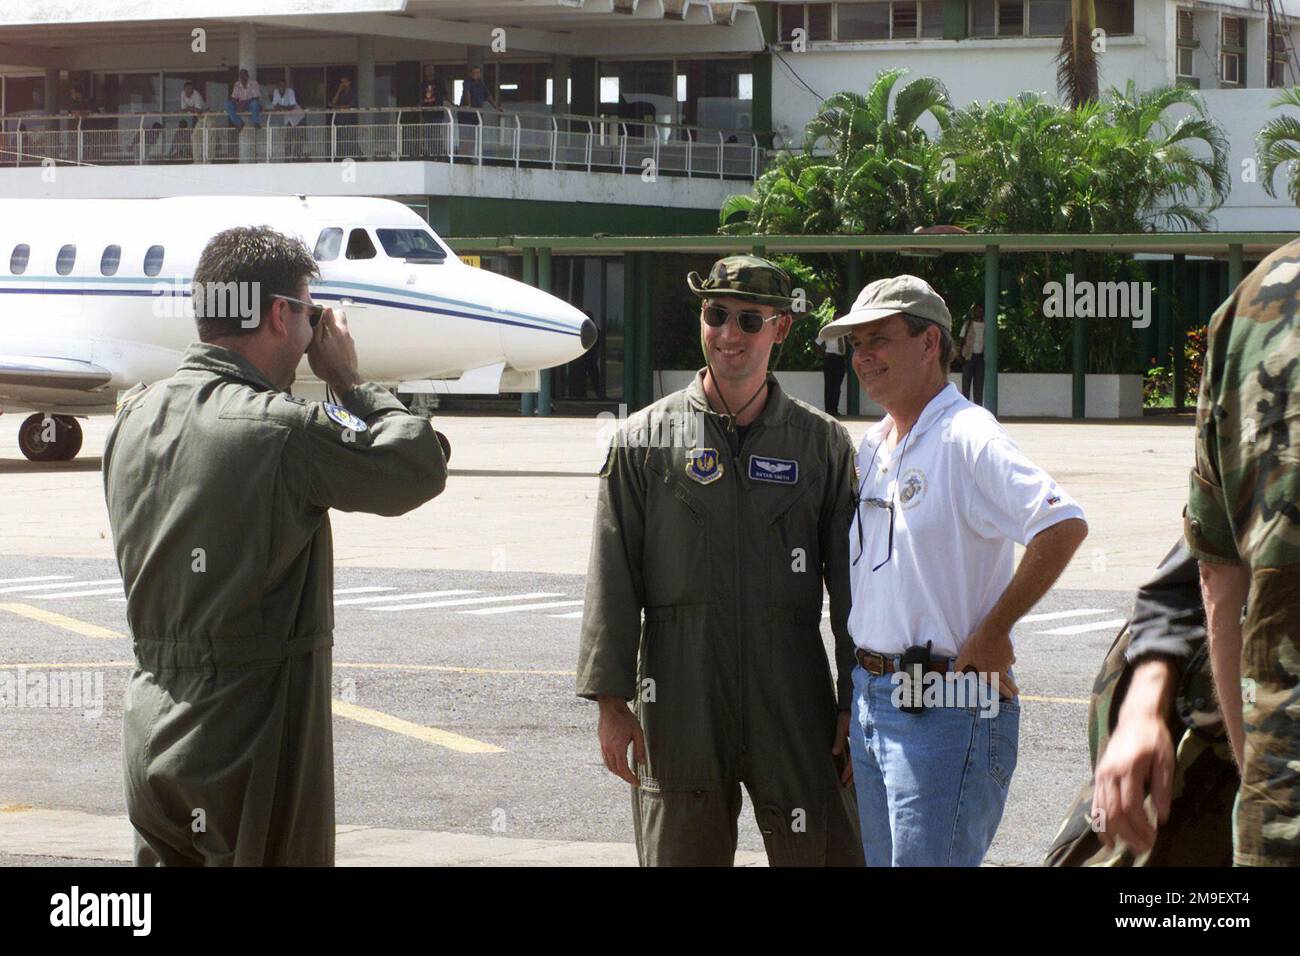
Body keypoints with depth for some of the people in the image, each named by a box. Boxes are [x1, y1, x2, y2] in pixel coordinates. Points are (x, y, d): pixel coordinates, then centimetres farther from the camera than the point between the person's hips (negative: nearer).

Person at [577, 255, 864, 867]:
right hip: (680, 703, 0)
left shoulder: (822, 443, 7)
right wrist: (610, 702, -3)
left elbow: (850, 582, 7)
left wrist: (857, 706, 2)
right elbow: (612, 581, 3)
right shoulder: (645, 439, 5)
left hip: (793, 703, 0)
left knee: (825, 853, -2)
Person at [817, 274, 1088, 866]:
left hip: (944, 706, -9)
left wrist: (992, 633, -19)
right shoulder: (873, 447, 15)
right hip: (871, 697, 9)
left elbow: (1063, 527, -26)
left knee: (927, 860, -9)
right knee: (881, 858, 13)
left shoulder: (966, 437, -14)